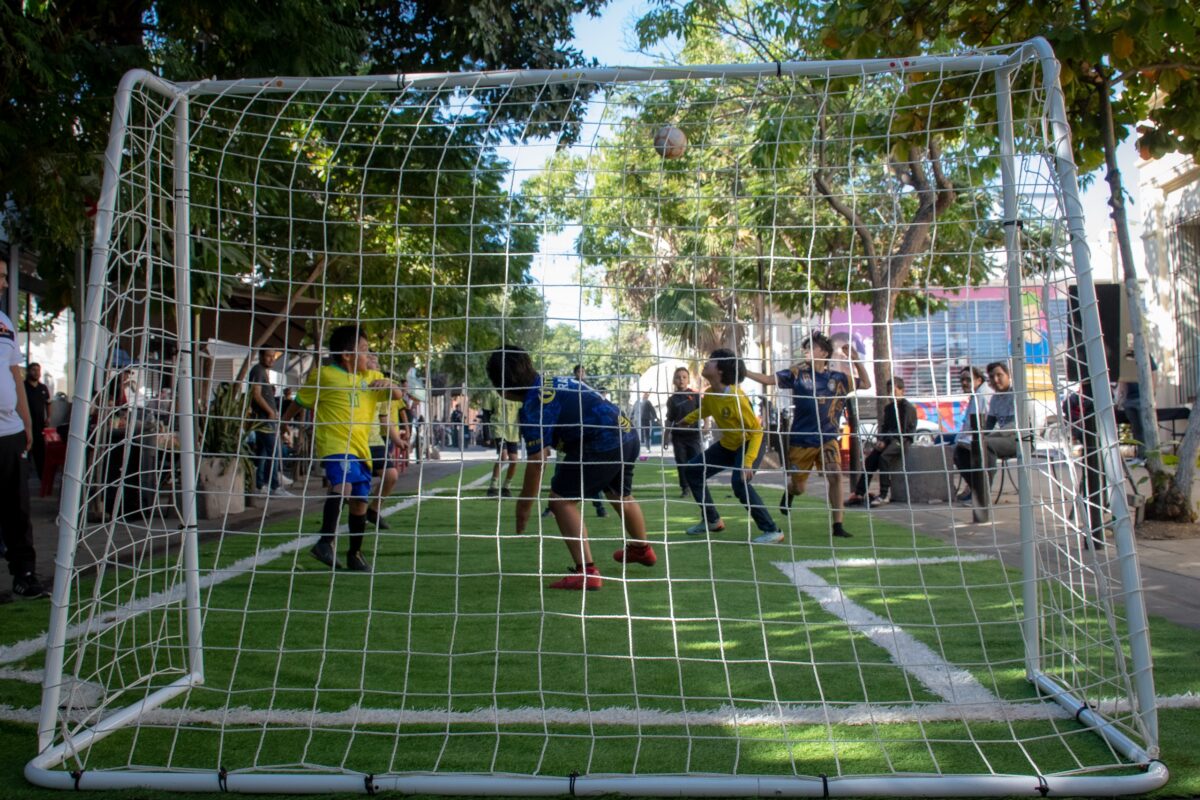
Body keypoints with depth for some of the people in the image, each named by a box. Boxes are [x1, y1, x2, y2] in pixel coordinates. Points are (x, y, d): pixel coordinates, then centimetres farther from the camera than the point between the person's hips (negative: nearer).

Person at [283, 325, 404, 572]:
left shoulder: (371, 378, 15)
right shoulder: (324, 375, -1)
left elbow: (397, 396, 12)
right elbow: (301, 401, 8)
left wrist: (388, 384, -9)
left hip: (361, 448, 6)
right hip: (335, 444, -6)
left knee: (360, 501, 11)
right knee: (343, 486, -32)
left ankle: (355, 554, 26)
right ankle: (325, 542, -28)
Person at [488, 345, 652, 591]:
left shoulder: (532, 407, -12)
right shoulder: (555, 381, 13)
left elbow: (536, 462, -14)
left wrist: (523, 508, -7)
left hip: (602, 445, -10)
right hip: (628, 434, 10)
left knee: (562, 500, -3)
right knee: (621, 496, 31)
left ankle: (586, 572, -8)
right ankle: (641, 549, 55)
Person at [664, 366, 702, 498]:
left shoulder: (695, 395, -3)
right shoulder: (672, 399, 5)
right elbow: (669, 419, 12)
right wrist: (666, 435, 9)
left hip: (693, 434, -2)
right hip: (678, 436, 3)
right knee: (681, 462, 4)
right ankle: (685, 488, 12)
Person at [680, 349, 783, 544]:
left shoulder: (736, 397, -30)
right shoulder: (709, 394, -7)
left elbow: (757, 430, -28)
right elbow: (703, 410, 18)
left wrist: (748, 462, -36)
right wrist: (687, 420, 2)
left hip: (750, 443, -9)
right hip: (727, 444, 9)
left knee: (739, 481, -32)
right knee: (692, 470, 7)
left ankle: (772, 531, -22)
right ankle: (712, 520, 22)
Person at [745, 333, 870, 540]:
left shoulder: (838, 377, 3)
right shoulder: (797, 373, -2)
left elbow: (866, 384, 12)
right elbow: (769, 379, -8)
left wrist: (857, 361, -2)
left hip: (827, 438, 0)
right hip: (801, 440, 0)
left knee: (835, 475, -23)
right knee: (798, 488, 10)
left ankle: (838, 525, -13)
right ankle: (789, 492, 49)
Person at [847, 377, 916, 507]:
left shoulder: (907, 407, -8)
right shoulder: (888, 407, 17)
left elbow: (902, 431, -15)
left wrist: (885, 441, -18)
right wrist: (879, 439, -4)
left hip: (902, 439, -8)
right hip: (888, 438, 8)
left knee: (884, 457, -31)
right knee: (870, 459, -11)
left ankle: (884, 495, -31)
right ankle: (859, 494, -10)